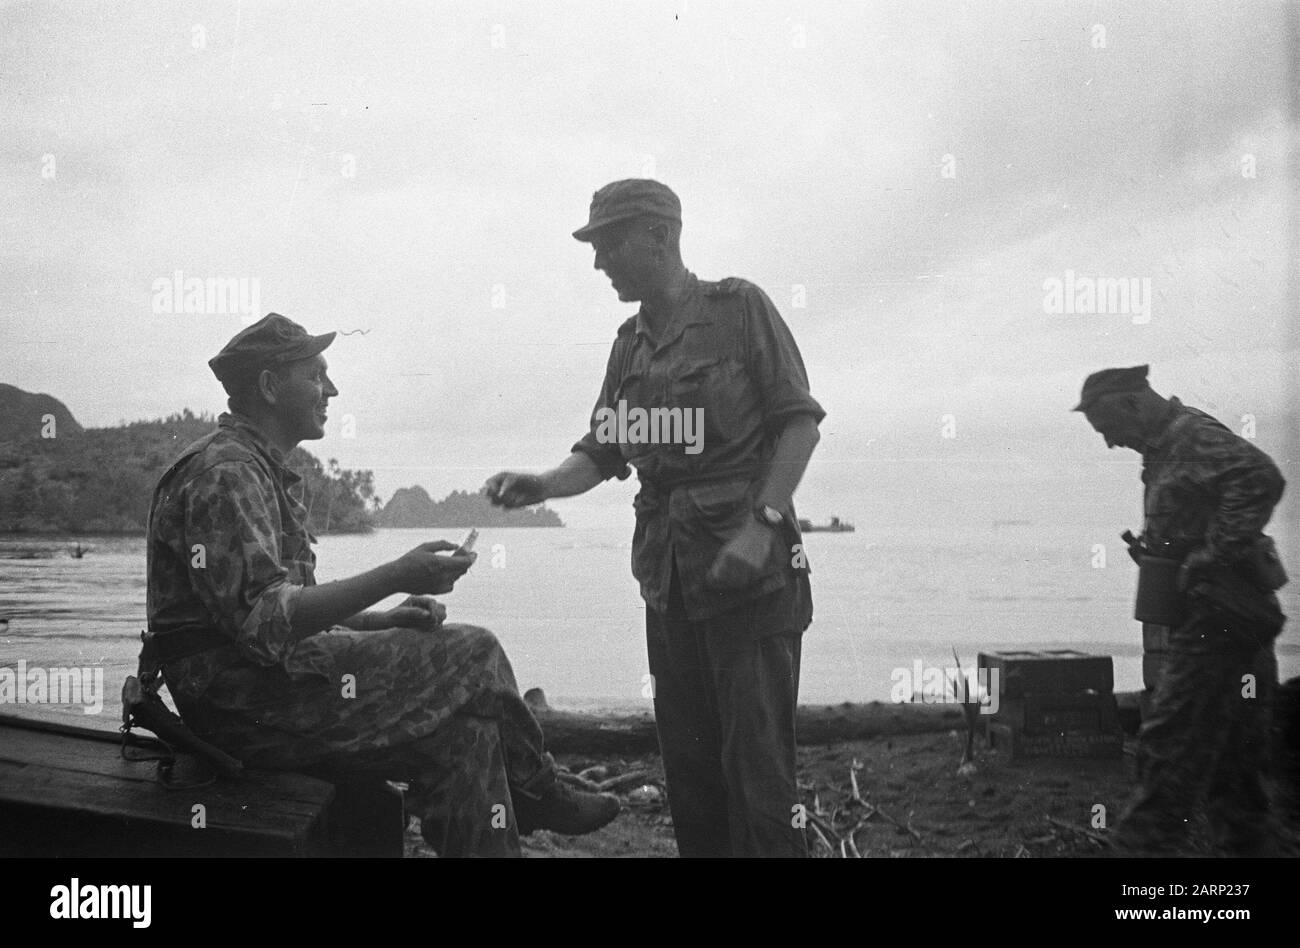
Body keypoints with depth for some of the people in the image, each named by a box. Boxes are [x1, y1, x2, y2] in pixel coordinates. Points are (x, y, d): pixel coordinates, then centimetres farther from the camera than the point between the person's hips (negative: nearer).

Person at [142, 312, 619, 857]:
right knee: (472, 655, -9)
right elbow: (265, 620, -27)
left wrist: (384, 619, 7)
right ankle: (535, 795, 12)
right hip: (245, 703, -10)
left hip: (271, 685, 10)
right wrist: (396, 577, -27)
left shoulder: (260, 470, 20)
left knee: (464, 735, -3)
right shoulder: (224, 474, -15)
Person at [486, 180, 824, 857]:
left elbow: (800, 420, -7)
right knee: (687, 762, 10)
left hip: (750, 568, -6)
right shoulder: (630, 343, 16)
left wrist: (762, 524, -17)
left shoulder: (739, 308, -2)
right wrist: (543, 485, -7)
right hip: (667, 573, 6)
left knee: (757, 760, -7)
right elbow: (602, 452, 13)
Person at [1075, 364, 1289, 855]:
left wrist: (1212, 557, -27)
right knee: (1229, 757, 15)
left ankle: (1143, 843, -6)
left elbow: (1260, 477, -30)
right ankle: (1246, 842, 24)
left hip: (1219, 622, -10)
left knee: (1170, 744, -9)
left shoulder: (1192, 434, -14)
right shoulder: (1165, 447, 17)